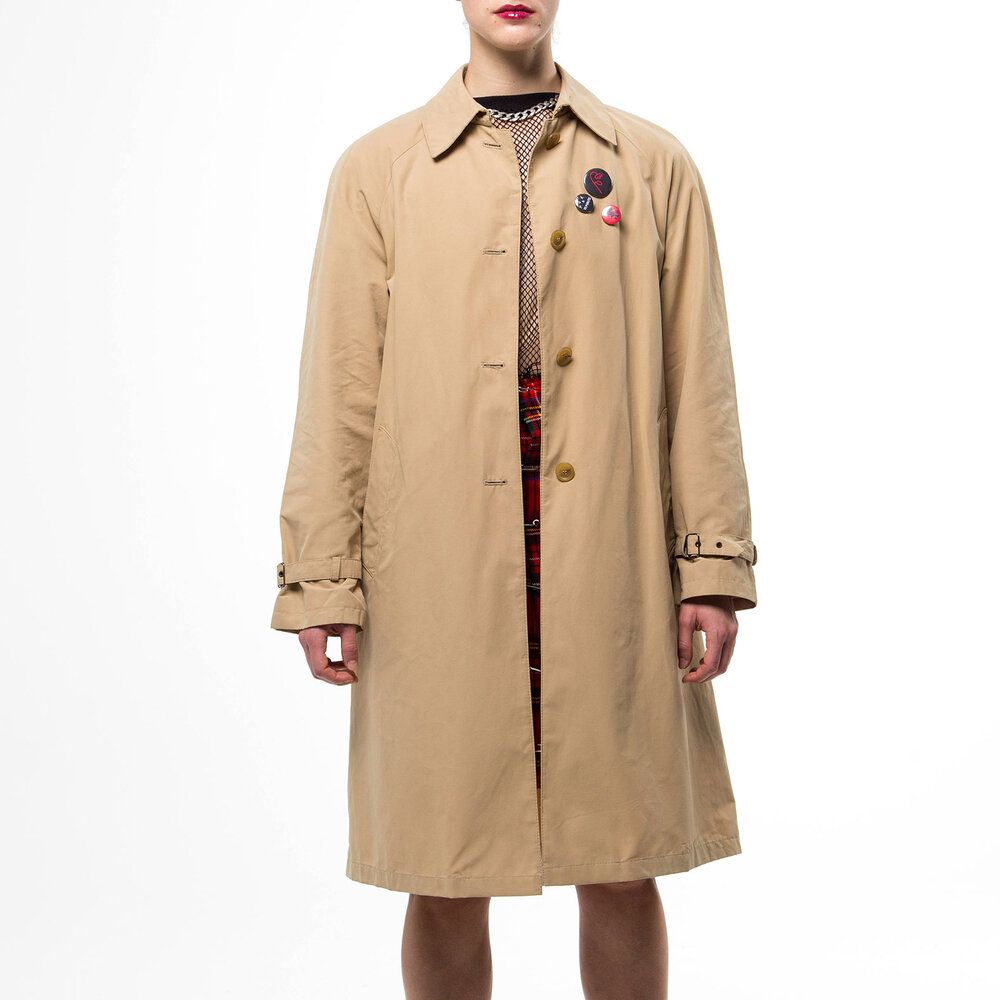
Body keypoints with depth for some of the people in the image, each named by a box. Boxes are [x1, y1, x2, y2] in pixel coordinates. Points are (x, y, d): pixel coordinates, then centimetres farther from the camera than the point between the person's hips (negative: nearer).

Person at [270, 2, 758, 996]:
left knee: (621, 870, 9)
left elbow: (698, 380, 6)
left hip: (611, 570, 1)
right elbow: (338, 388, 3)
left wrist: (714, 565, 0)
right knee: (444, 883, 8)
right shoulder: (378, 169, 7)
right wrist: (321, 578, -2)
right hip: (437, 572, 0)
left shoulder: (654, 166, 9)